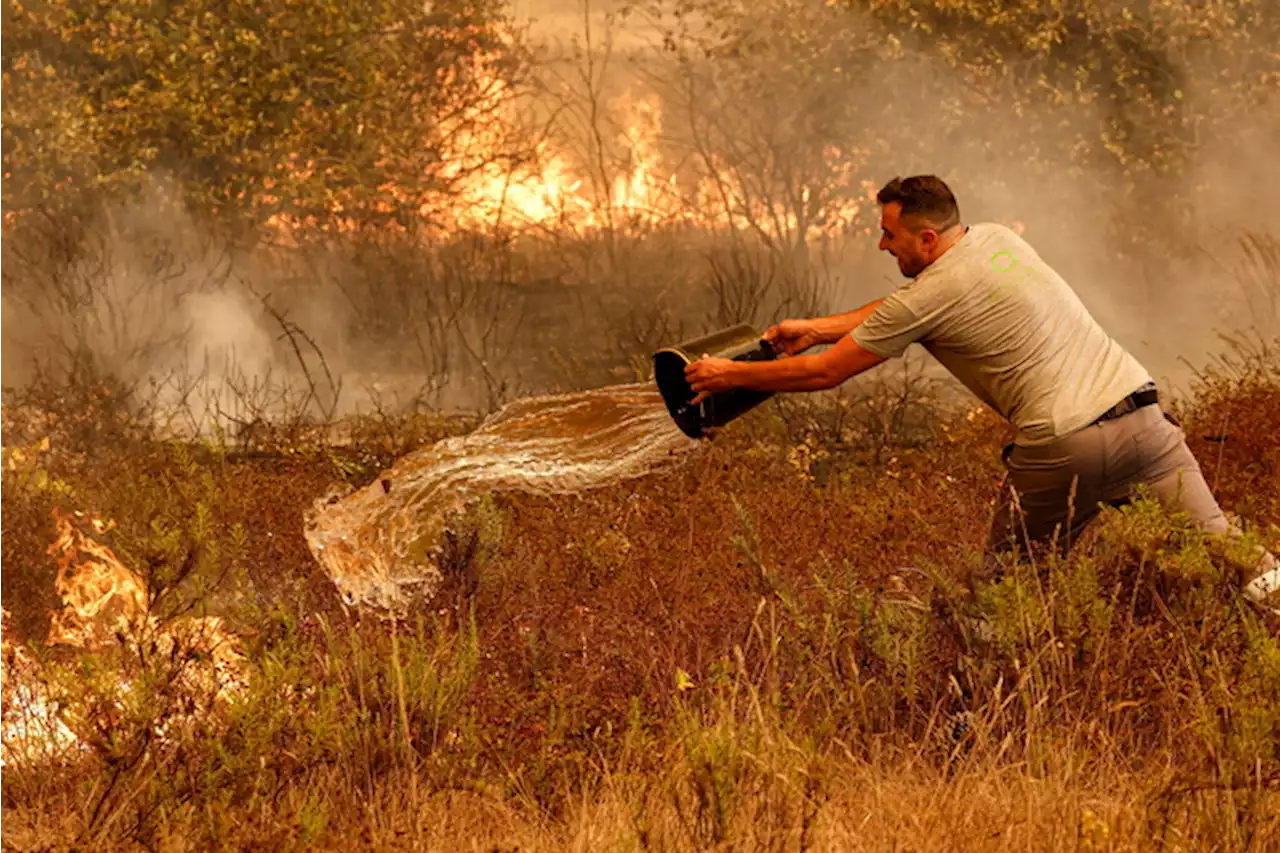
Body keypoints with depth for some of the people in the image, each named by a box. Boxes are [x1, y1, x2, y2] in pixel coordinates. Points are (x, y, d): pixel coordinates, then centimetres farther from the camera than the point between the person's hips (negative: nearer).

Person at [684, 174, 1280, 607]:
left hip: (1063, 448, -6)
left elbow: (825, 373, 1)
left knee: (1006, 583, 8)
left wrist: (731, 375, 13)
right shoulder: (997, 239, 14)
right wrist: (816, 328, 28)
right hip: (1140, 412, 6)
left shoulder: (930, 297, -7)